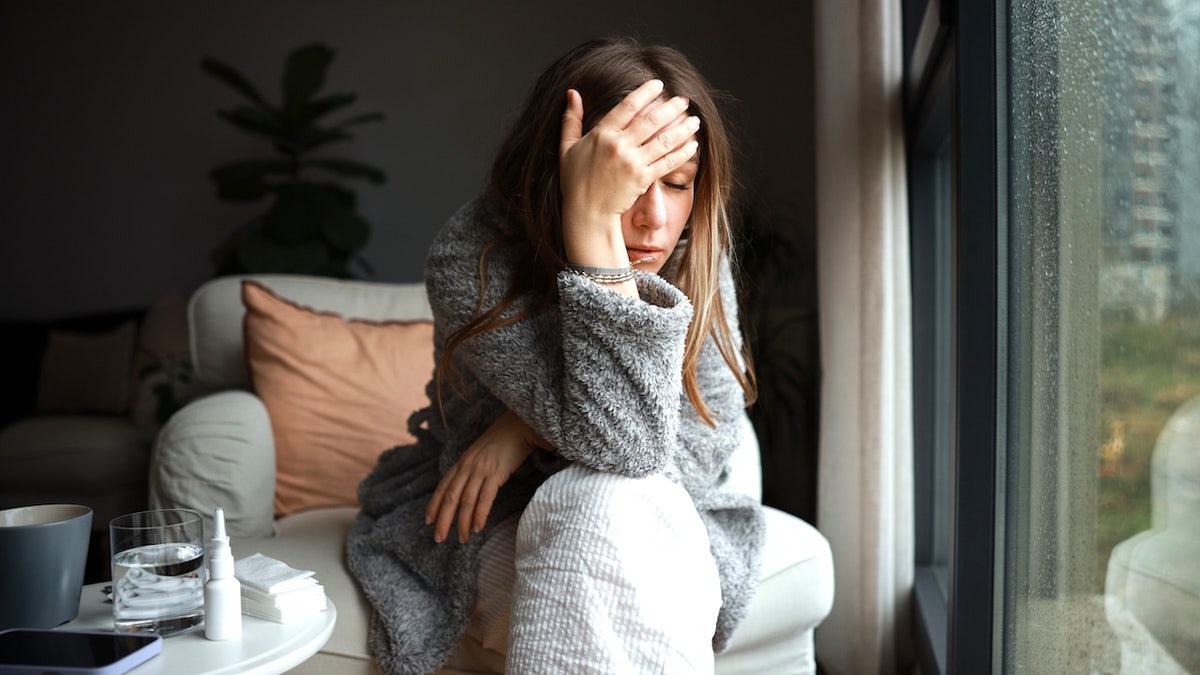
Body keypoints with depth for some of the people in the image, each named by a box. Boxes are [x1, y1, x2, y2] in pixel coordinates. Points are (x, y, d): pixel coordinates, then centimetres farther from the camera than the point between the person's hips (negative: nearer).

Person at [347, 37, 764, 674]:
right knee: (607, 497, -34)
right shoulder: (469, 257, -22)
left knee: (614, 502, -33)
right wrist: (592, 222, -39)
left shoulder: (697, 260, -10)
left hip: (654, 529, 3)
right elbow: (617, 443, -31)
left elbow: (704, 447, -13)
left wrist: (533, 430, -23)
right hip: (488, 526, -2)